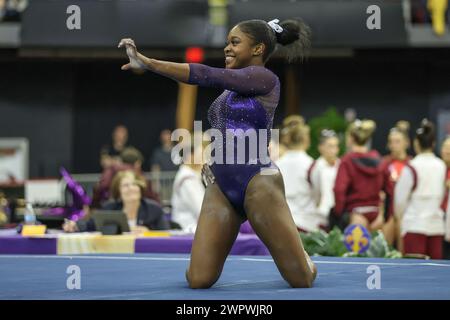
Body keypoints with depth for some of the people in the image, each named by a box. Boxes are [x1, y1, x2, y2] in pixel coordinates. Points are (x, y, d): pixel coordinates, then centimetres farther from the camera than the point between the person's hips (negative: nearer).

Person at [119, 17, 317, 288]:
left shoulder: (265, 78, -7)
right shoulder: (232, 87, 18)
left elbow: (207, 76, -17)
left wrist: (147, 62, -20)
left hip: (258, 184, -7)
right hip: (220, 188, 7)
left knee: (302, 279, 0)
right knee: (198, 280, -8)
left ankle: (298, 251, 36)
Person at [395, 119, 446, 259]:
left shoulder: (412, 168, -10)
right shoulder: (442, 166, 4)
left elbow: (400, 200, -5)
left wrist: (399, 217, 14)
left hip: (415, 225, -4)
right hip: (437, 224, 5)